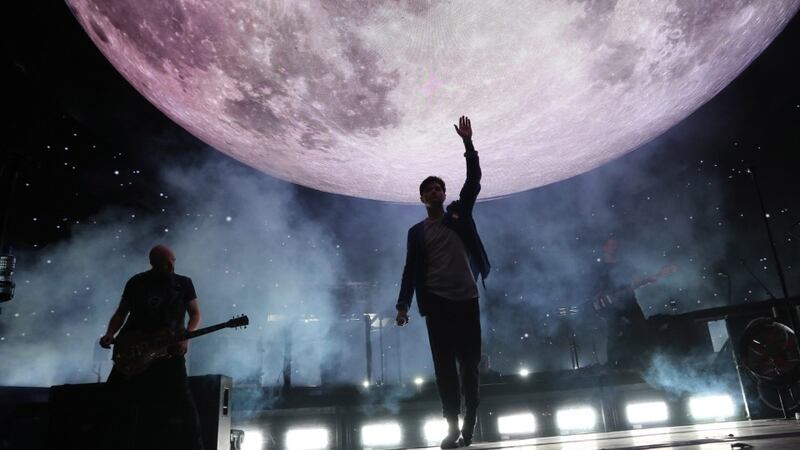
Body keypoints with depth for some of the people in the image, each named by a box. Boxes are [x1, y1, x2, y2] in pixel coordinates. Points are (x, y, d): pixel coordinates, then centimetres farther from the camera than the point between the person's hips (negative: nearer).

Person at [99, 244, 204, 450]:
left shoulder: (184, 283, 4)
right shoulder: (136, 282, 7)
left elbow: (195, 313, 5)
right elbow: (121, 313, 13)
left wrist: (185, 338, -12)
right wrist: (110, 334, -5)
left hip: (170, 349, -2)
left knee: (181, 401, -8)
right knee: (124, 402, 4)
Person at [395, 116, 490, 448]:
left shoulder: (459, 214, 12)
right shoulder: (416, 232, 12)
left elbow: (473, 181, 3)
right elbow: (411, 270, 7)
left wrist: (468, 143, -3)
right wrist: (403, 304, -2)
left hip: (466, 299, 0)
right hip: (437, 302, 0)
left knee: (469, 363, 3)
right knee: (444, 366, -2)